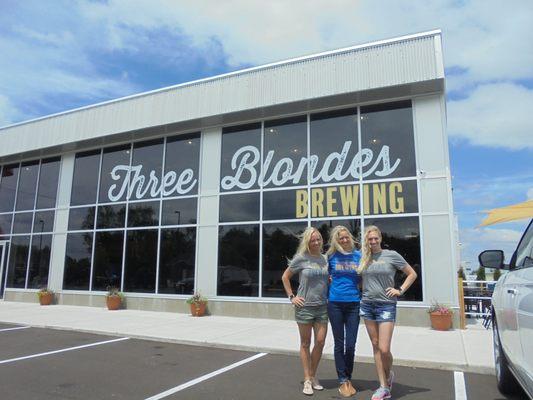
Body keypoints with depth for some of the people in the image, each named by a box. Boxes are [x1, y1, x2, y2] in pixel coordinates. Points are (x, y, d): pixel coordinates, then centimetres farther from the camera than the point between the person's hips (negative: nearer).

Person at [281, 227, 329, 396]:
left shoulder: (325, 258, 4)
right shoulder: (301, 258, -8)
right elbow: (285, 277, 1)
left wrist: (329, 295, 6)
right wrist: (291, 297, -5)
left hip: (322, 307, 4)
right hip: (305, 306, -4)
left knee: (320, 342, 6)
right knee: (305, 344, 7)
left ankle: (313, 376, 26)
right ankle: (307, 380, 19)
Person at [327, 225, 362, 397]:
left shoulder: (358, 256, 4)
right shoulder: (331, 256, 2)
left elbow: (363, 279, 12)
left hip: (353, 304, 1)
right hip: (335, 304, 0)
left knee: (351, 345, 4)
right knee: (339, 344, 6)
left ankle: (348, 379, 23)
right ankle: (343, 381, 17)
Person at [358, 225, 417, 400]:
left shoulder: (392, 255, -4)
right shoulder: (364, 258, 5)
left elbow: (412, 274, 4)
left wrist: (400, 290, -4)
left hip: (386, 306, -4)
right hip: (367, 305, 4)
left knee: (384, 349, -6)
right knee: (375, 347, 8)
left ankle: (389, 374, 26)